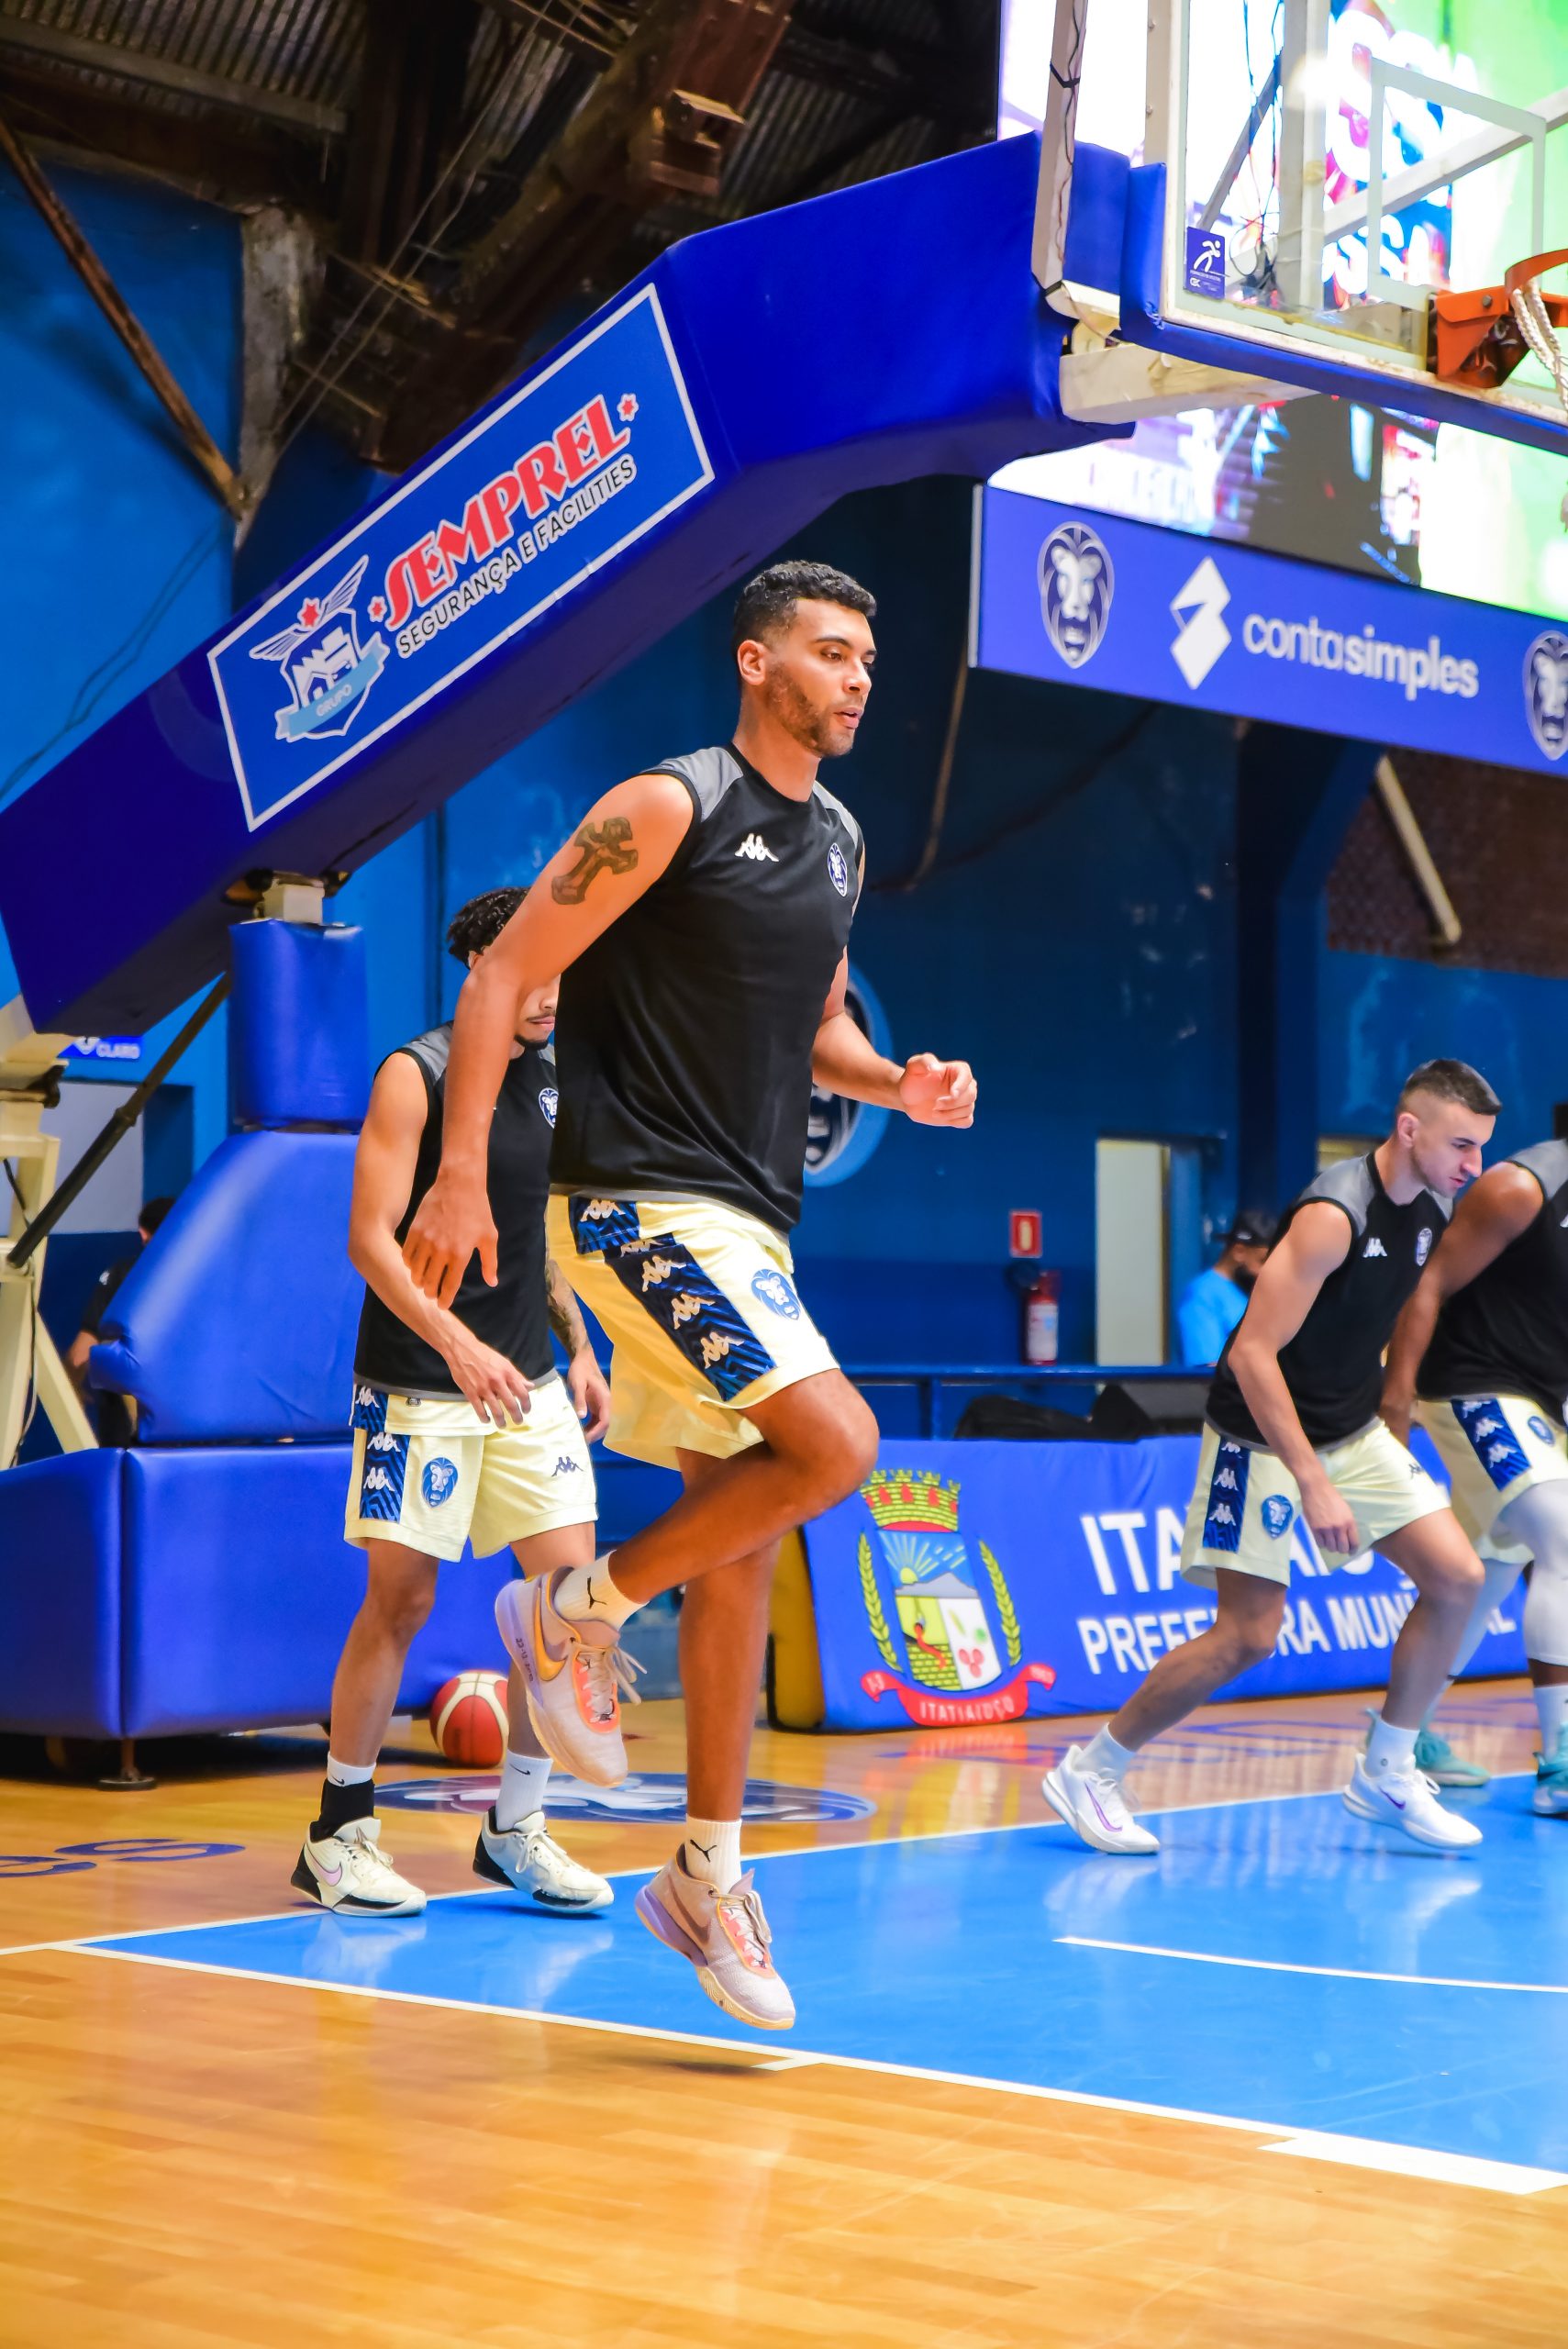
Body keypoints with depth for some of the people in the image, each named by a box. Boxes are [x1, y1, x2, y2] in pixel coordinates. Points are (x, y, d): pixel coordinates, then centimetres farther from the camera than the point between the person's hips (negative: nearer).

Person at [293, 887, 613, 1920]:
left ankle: (516, 1826, 11)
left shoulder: (549, 1081, 12)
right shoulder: (414, 1076, -8)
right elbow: (371, 1238, -14)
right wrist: (456, 1344, -25)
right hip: (420, 1388, -6)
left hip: (527, 1381, 6)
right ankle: (340, 1833, 12)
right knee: (400, 1601, -2)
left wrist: (579, 1350, 13)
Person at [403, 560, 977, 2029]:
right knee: (835, 1441, -23)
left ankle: (708, 1872, 18)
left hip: (749, 1223, 8)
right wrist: (460, 1175, -18)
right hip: (642, 1200, -8)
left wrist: (895, 1083, 5)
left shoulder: (836, 840, 14)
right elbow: (503, 977, -11)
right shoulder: (669, 807, -10)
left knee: (738, 1552, 9)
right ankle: (576, 1610, -4)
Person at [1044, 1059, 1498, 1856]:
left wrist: (1389, 1424, 18)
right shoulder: (1334, 1214, -26)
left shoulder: (1432, 1209, 1)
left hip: (1354, 1431, 8)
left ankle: (1386, 1773, 11)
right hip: (1264, 1436, -8)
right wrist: (1313, 1485, -30)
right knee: (1248, 1634, -11)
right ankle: (1089, 1772, 5)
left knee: (1457, 1577, -3)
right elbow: (1252, 1353, -29)